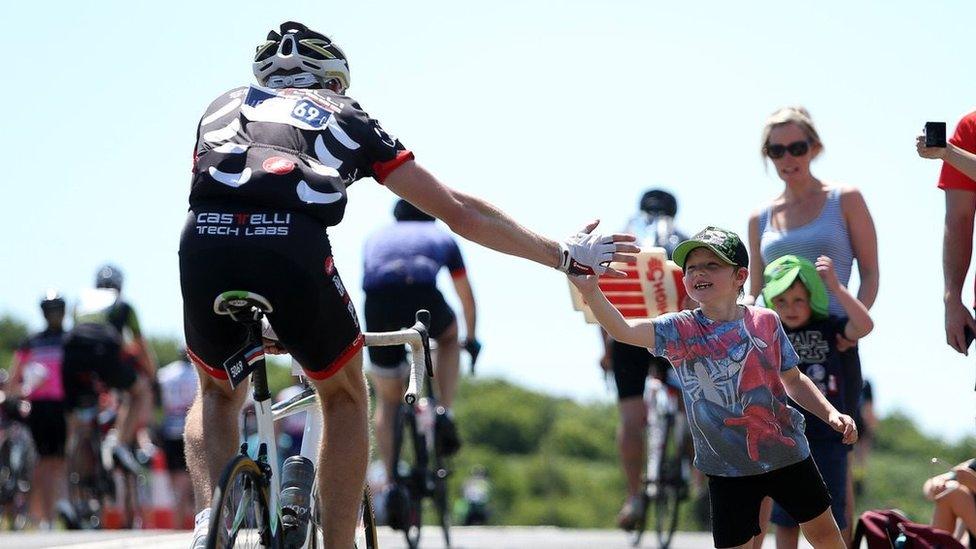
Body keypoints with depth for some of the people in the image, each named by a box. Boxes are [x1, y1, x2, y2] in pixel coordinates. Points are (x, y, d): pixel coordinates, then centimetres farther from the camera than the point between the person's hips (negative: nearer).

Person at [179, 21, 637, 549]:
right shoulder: (346, 117, 31)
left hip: (204, 243, 2)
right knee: (345, 396, 27)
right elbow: (459, 211, 30)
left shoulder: (224, 106, 36)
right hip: (293, 249, -2)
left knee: (217, 392, 31)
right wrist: (564, 255, 39)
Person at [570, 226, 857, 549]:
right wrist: (590, 290, -43)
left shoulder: (765, 322, -5)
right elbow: (623, 330, -26)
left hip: (787, 454, 1)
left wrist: (831, 414, -2)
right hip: (729, 470, -1)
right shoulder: (680, 330, -9)